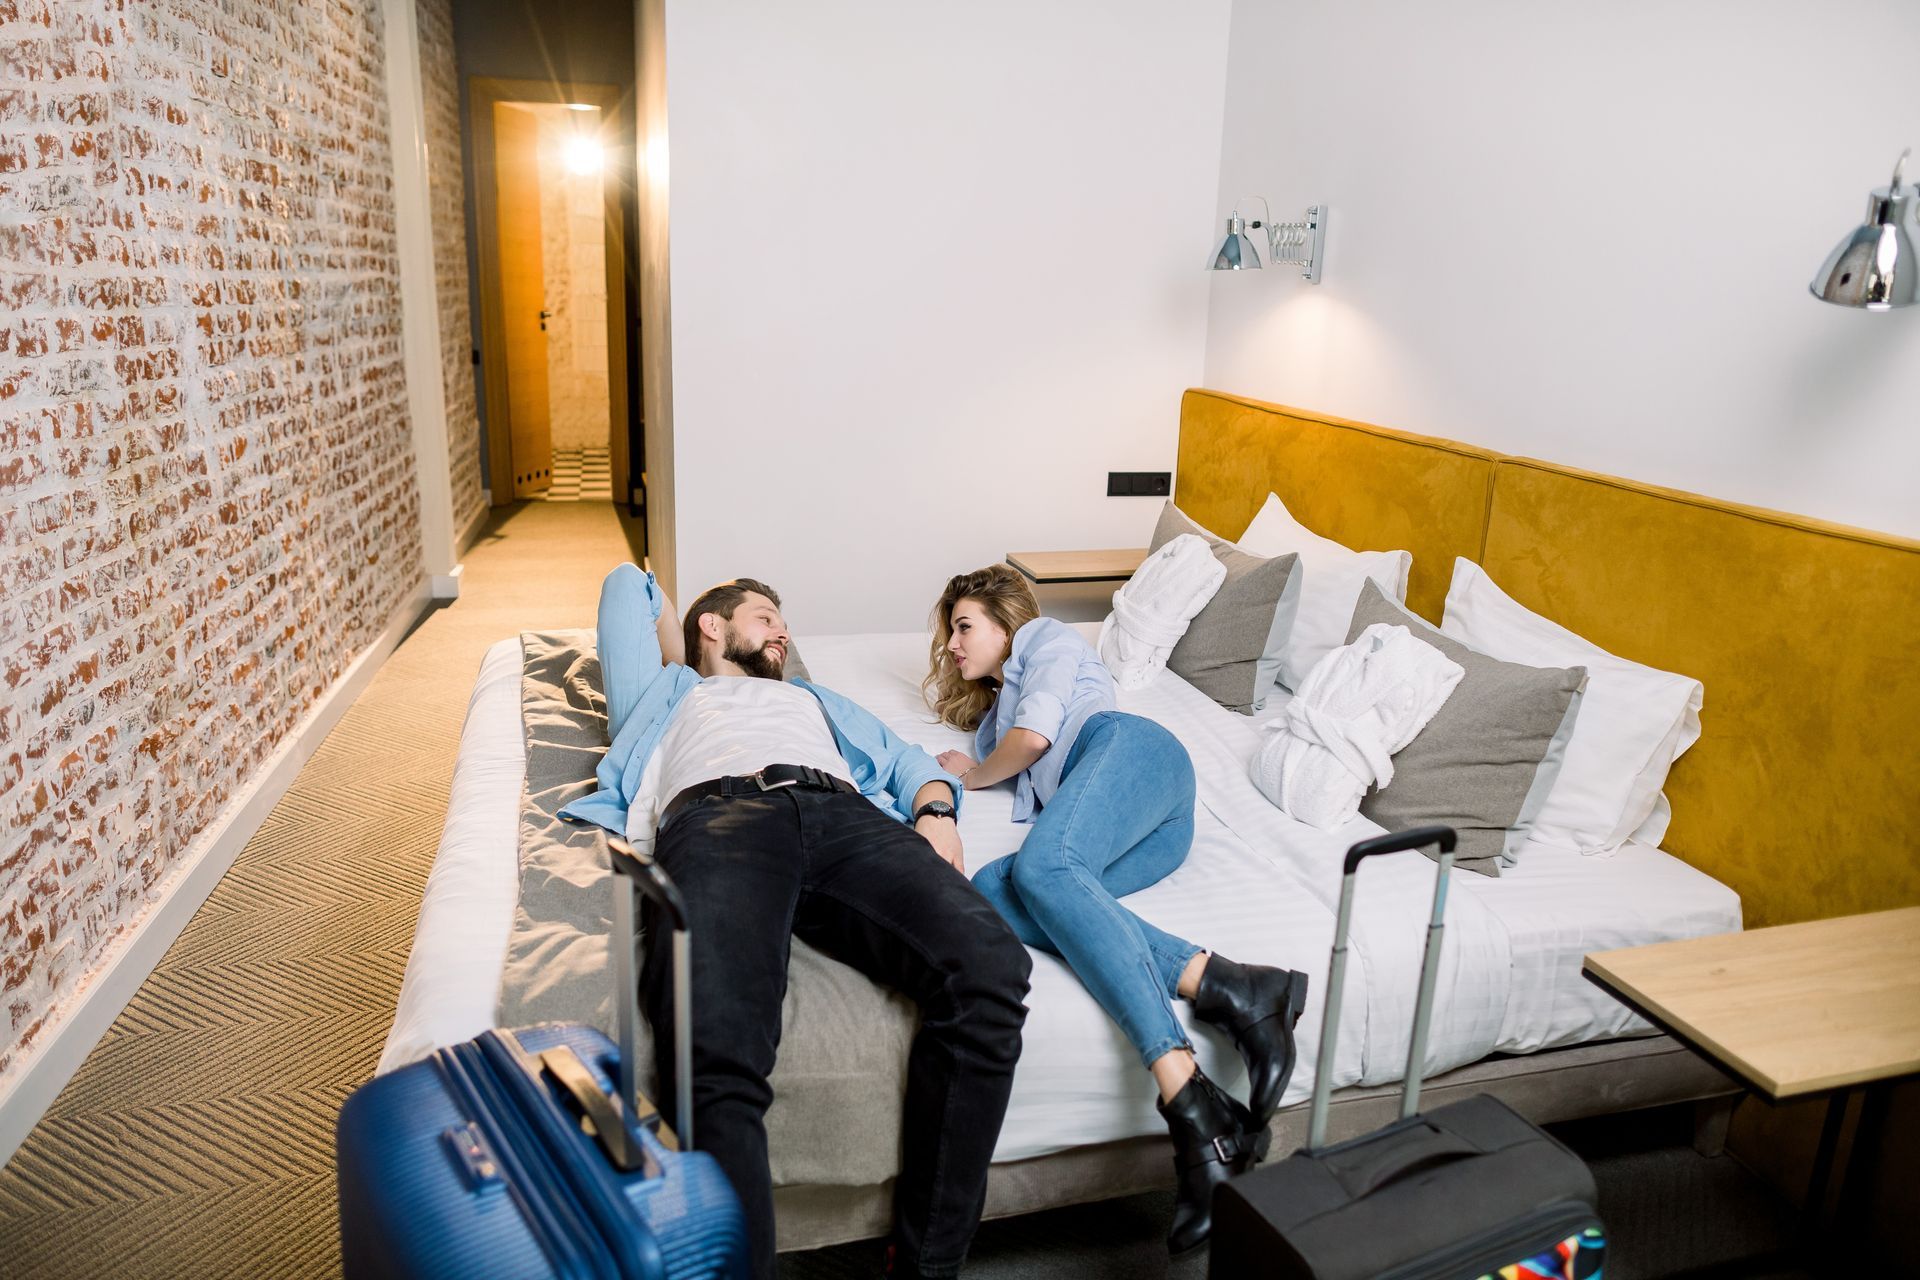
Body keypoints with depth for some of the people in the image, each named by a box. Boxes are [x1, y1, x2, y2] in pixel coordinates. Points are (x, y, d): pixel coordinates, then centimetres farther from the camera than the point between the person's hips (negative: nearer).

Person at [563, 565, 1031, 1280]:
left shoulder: (813, 698, 47)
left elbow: (908, 761, 31)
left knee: (990, 968, -30)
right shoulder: (668, 690, 41)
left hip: (845, 815, 2)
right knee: (719, 1052, -36)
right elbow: (627, 584, 52)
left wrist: (935, 809, 10)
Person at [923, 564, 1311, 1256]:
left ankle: (1191, 1102, -52)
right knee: (989, 891, -25)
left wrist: (975, 775, 21)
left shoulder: (1048, 638, 24)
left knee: (1042, 866, -36)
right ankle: (1222, 986, -43)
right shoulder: (995, 710, 46)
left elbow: (1035, 735, 7)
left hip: (1131, 745, -6)